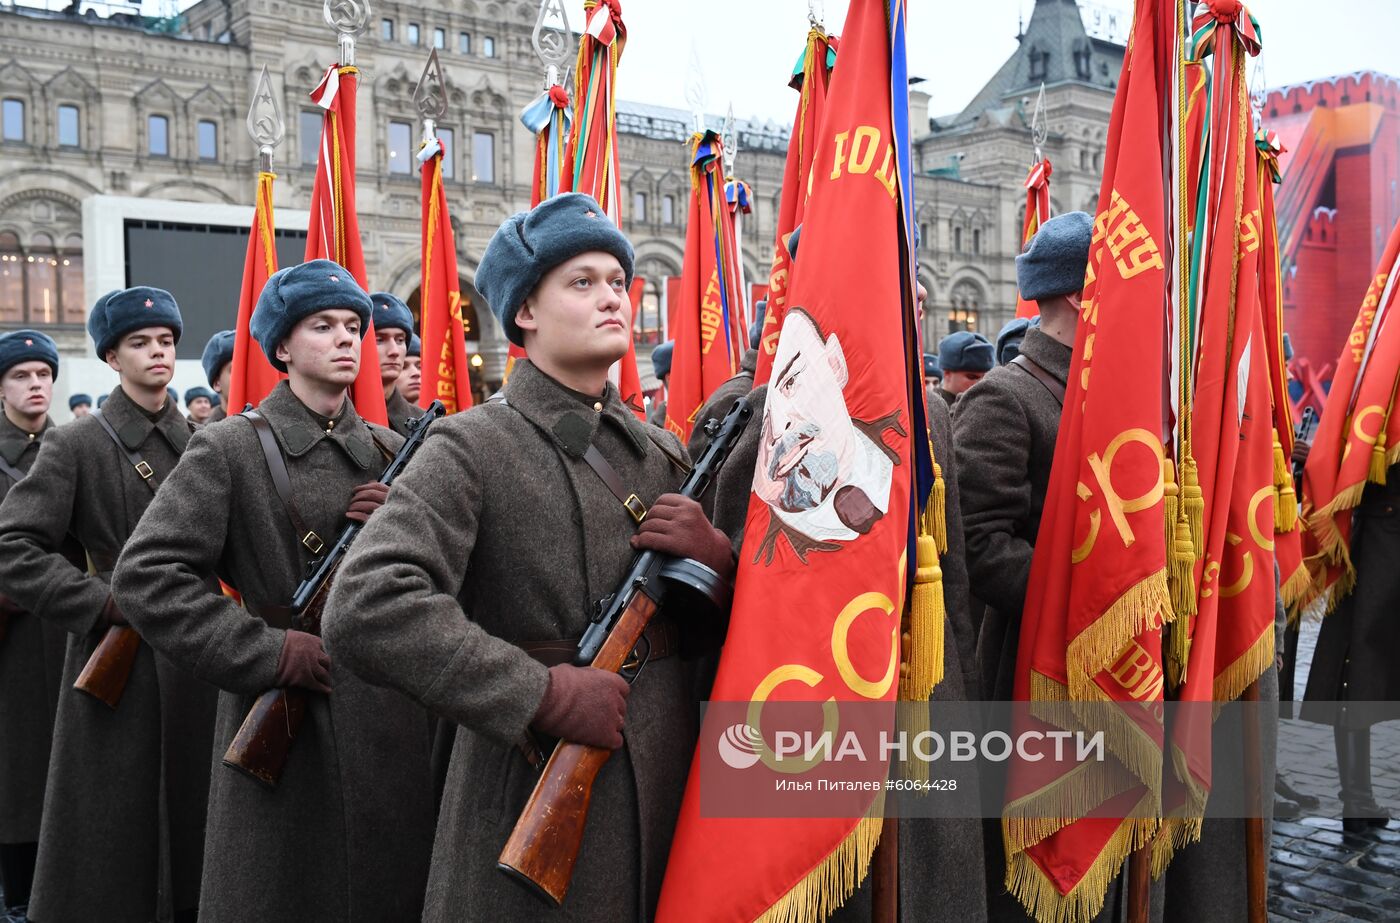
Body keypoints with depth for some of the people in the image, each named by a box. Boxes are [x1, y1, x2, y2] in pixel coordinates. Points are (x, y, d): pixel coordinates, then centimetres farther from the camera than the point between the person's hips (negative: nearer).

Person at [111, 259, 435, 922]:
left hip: (396, 718, 5)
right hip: (287, 730, -4)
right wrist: (270, 652, -17)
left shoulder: (391, 453, 11)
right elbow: (145, 578, -13)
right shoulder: (228, 450, -5)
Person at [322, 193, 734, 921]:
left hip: (673, 797, 6)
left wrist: (717, 559, -8)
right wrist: (544, 693, -22)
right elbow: (366, 609, -23)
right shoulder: (472, 449, -9)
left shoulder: (661, 452, 9)